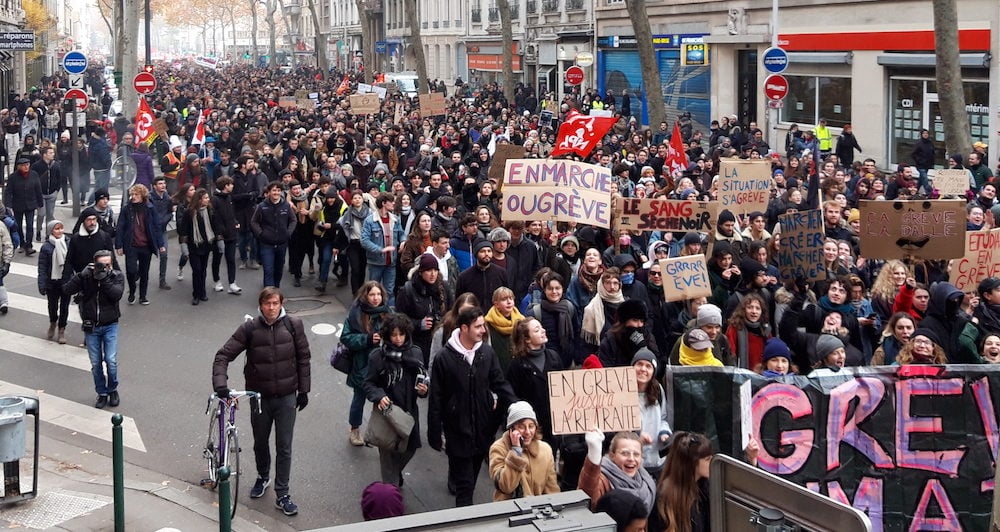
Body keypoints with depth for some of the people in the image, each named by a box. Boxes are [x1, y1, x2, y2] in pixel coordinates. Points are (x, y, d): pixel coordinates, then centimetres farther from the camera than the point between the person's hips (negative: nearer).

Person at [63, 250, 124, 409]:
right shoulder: (86, 276, -5)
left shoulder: (116, 276, -6)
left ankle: (112, 390, 16)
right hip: (91, 327, 1)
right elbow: (66, 290, -15)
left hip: (110, 325, -1)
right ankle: (102, 393, 22)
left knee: (111, 361, -8)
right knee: (96, 364, 5)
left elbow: (117, 294, -22)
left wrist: (105, 279, -27)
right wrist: (81, 275, -24)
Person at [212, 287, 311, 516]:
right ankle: (262, 477, 44)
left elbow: (303, 358, 1)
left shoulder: (293, 325, -9)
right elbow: (224, 355, -11)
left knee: (284, 447, 3)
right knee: (260, 442, 19)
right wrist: (220, 383, -25)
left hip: (286, 397, -1)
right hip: (259, 397, 1)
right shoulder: (249, 328, -11)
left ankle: (282, 495, 12)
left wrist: (304, 390, 3)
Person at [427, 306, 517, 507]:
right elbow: (436, 400, -7)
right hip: (458, 429, -4)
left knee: (471, 477, 16)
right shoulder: (444, 358, -12)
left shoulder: (487, 352, -2)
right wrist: (435, 434, -6)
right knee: (465, 483, -1)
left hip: (483, 428, 4)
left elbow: (500, 384, 5)